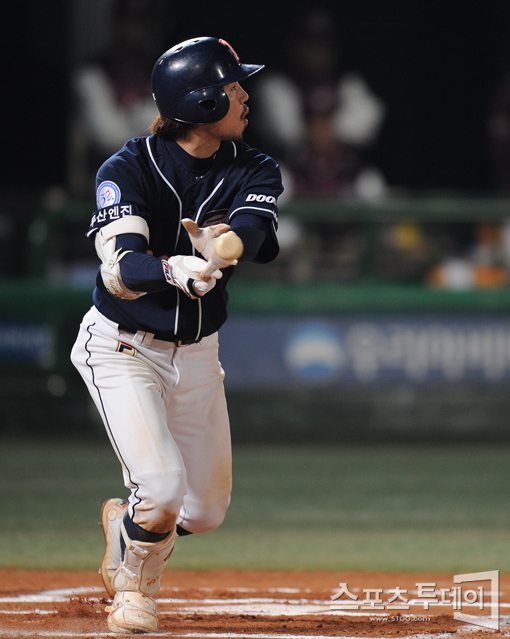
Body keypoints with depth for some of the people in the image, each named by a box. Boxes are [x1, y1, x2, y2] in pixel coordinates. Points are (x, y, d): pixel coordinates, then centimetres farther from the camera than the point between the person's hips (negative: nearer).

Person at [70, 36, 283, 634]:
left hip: (197, 355, 5)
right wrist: (186, 271, -54)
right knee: (164, 488, -21)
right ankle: (134, 587, 11)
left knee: (206, 510, 8)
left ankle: (124, 519, 41)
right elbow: (121, 269, -33)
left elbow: (251, 232, -28)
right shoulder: (128, 169, -19)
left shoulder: (252, 170, -6)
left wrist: (219, 240, -53)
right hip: (122, 349, -5)